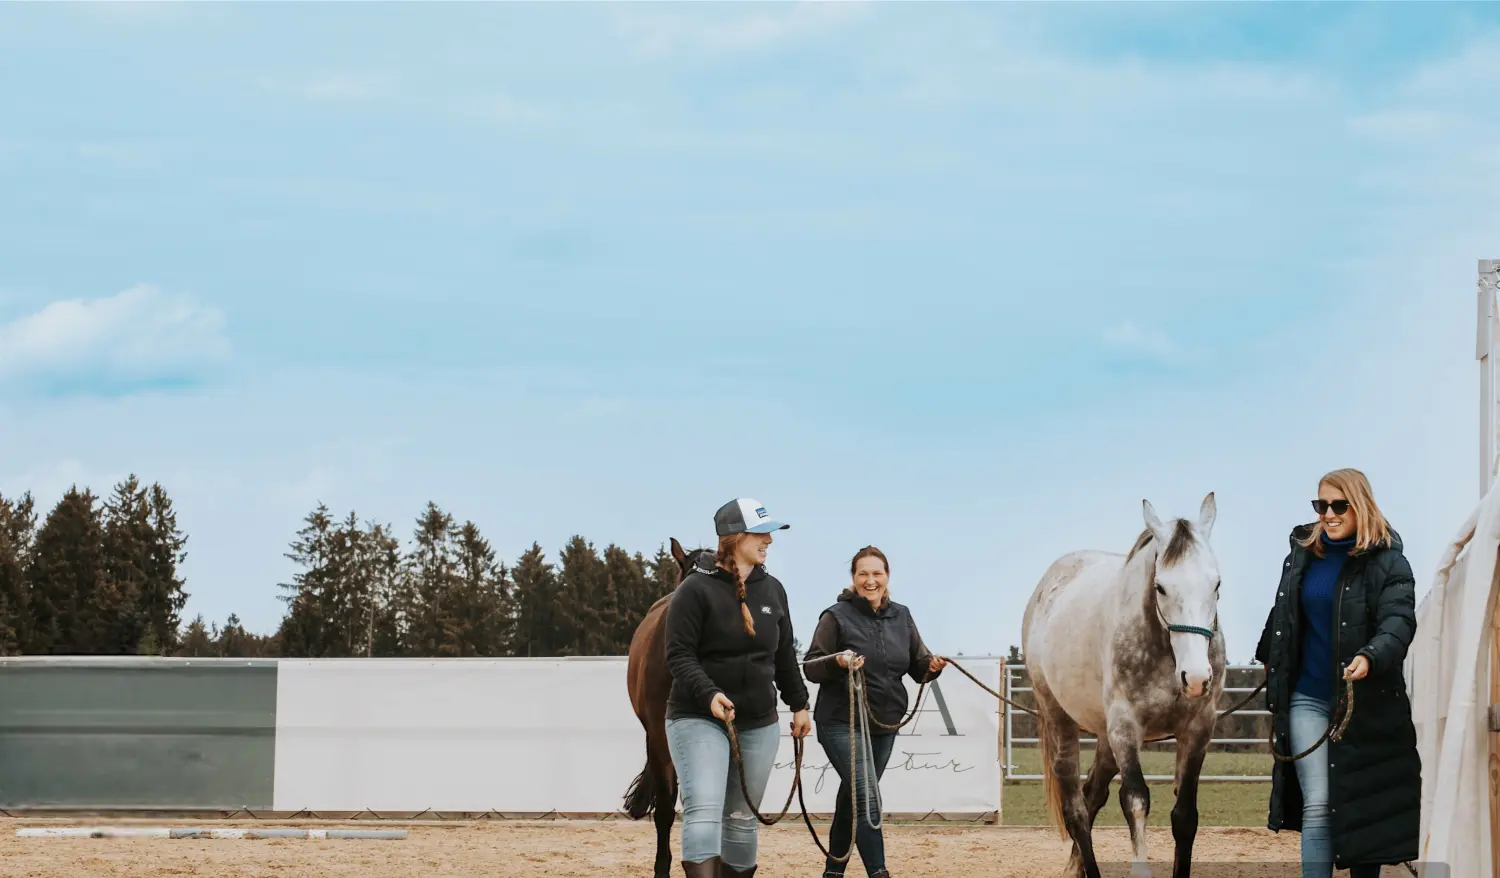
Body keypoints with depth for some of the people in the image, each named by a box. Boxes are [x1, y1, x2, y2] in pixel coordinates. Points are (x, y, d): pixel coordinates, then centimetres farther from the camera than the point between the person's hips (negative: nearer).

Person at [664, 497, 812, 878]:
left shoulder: (772, 589, 8)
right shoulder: (696, 589, -11)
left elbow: (784, 655, 18)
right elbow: (679, 654, -15)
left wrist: (798, 703, 19)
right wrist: (709, 694, -28)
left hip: (759, 724, 6)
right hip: (698, 719, -6)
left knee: (743, 818, 12)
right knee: (703, 808, -20)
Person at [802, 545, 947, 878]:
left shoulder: (901, 617, 8)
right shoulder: (836, 616, -8)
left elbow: (917, 665, 11)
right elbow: (811, 667, -9)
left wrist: (931, 666, -11)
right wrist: (838, 663, -28)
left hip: (885, 725, 6)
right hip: (842, 723, -6)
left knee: (852, 798, 15)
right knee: (867, 794, -18)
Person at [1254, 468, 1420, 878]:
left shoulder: (1387, 563, -7)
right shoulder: (1303, 554, 6)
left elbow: (1398, 622, -22)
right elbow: (1282, 615, 23)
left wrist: (1370, 657, -41)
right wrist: (1269, 659, 35)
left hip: (1366, 702, -3)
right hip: (1309, 699, 3)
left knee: (1364, 808, 7)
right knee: (1317, 806, -8)